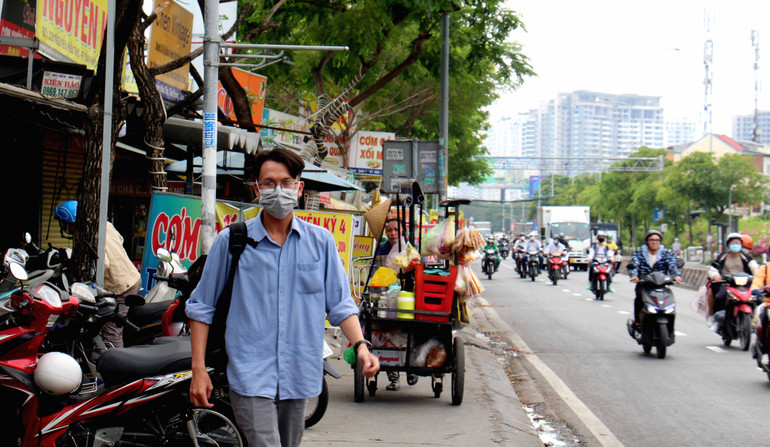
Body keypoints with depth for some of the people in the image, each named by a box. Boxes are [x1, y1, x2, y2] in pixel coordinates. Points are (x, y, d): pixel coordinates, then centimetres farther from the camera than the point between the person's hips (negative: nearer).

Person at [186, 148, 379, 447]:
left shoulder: (320, 241, 8)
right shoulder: (231, 242, 0)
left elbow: (340, 304, 10)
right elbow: (202, 307, 5)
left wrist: (360, 345, -7)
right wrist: (199, 369, -1)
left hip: (298, 377, 4)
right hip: (250, 375, -4)